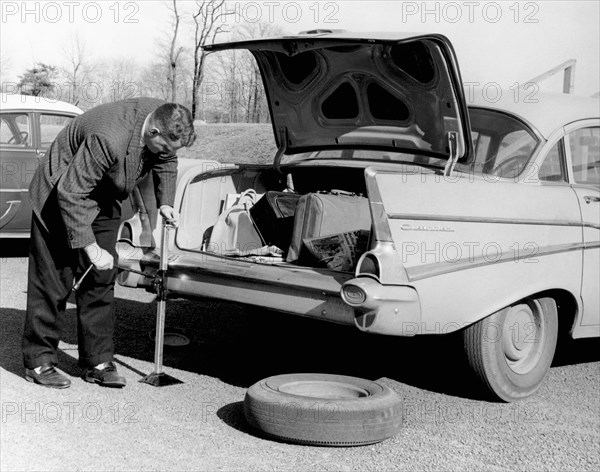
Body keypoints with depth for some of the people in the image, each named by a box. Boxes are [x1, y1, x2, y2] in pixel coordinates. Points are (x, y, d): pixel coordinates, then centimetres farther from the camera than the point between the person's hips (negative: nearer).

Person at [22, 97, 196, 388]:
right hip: (61, 194, -7)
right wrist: (90, 247, -31)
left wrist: (165, 202, -3)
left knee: (101, 279, 3)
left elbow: (166, 162, 9)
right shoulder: (108, 139, -39)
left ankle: (97, 363, 9)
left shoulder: (164, 118, -15)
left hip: (103, 200, 7)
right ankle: (38, 361, 9)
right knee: (52, 281, -4)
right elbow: (70, 193, -33)